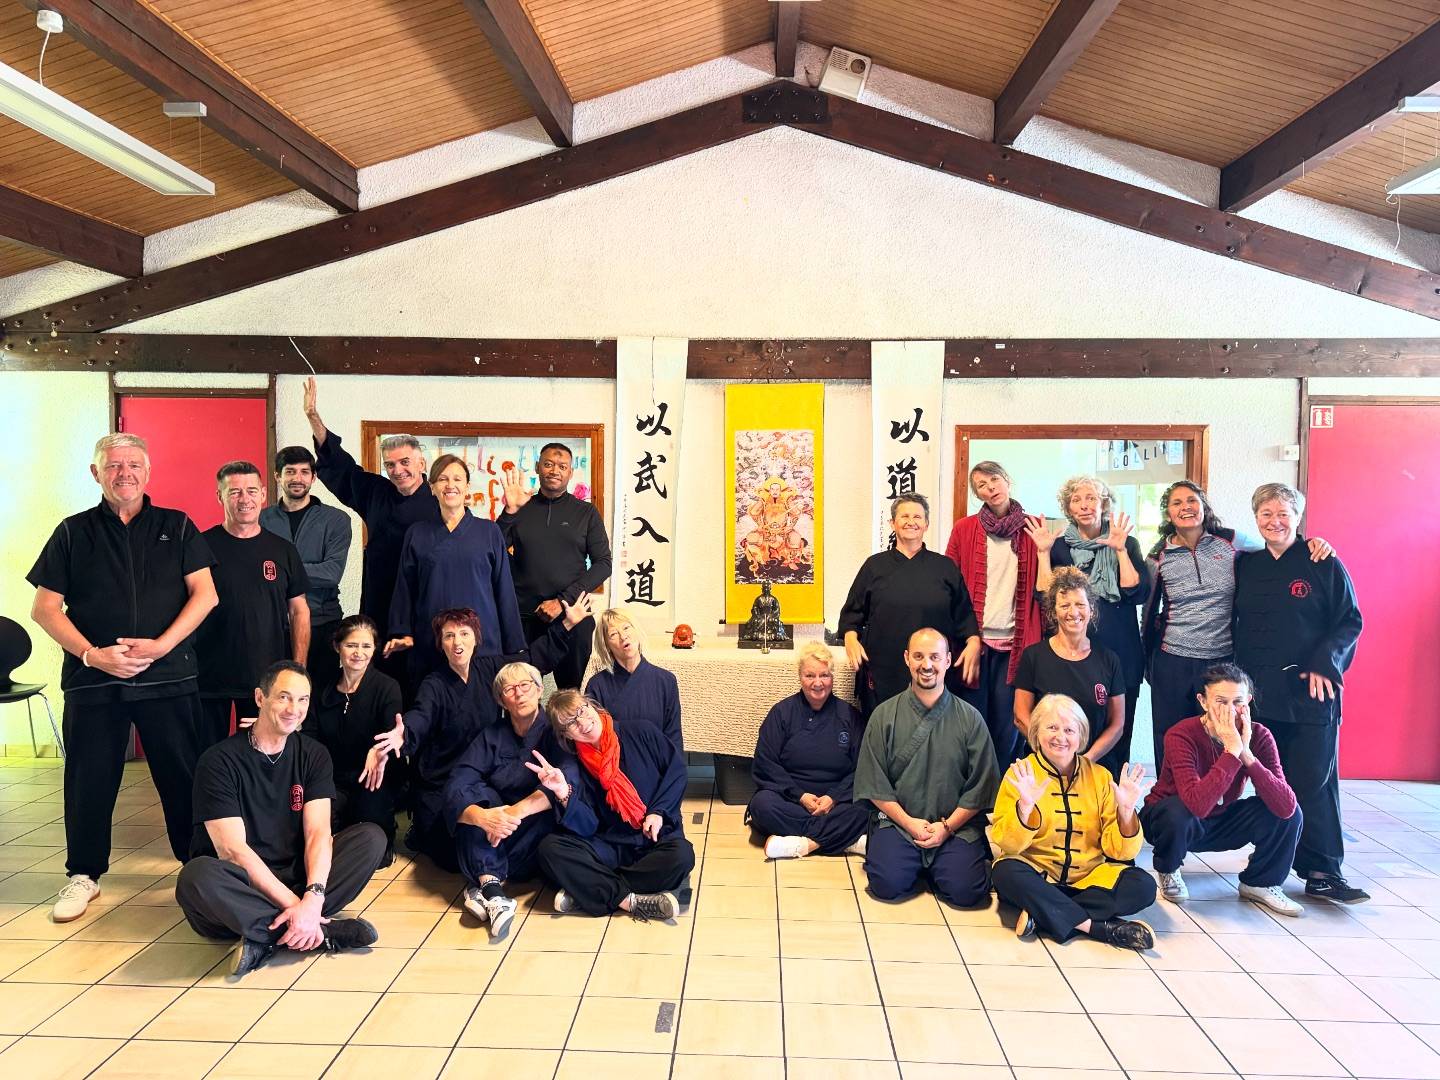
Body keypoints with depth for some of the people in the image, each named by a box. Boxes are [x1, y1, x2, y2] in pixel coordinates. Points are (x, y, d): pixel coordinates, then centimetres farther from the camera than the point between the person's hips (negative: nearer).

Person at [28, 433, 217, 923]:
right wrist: (92, 654, -10)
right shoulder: (73, 532, 8)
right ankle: (83, 874, 24)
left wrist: (162, 645, -13)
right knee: (89, 779, 7)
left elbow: (204, 593, -1)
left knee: (183, 775, 5)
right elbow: (44, 607, 4)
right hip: (92, 679, 1)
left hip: (168, 677, -1)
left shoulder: (177, 527, 7)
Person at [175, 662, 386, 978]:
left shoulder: (313, 756, 2)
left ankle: (266, 935, -24)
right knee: (196, 876, -37)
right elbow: (232, 849, -18)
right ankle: (323, 931, -28)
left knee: (371, 836, -14)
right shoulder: (218, 761, -11)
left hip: (295, 875, 4)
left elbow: (318, 833, -9)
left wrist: (313, 898, -29)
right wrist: (294, 904, -26)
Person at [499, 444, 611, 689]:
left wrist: (563, 600, -9)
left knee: (571, 691, 4)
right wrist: (510, 511, -11)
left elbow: (603, 563, 1)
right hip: (523, 616, 1)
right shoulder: (520, 509, 11)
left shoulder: (586, 512, 7)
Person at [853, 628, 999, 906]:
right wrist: (909, 823, -9)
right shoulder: (884, 715, 1)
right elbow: (874, 784, 0)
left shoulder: (970, 719, 2)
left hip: (956, 826, 1)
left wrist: (947, 827, -8)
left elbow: (981, 787, 1)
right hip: (897, 822, 0)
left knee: (966, 890, -21)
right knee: (887, 884, -23)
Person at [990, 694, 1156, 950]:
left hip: (1089, 877, 3)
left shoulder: (1099, 776, 3)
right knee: (1008, 873, -32)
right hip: (1037, 876, -3)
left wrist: (1125, 812, -17)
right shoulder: (1021, 774, -4)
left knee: (1143, 885, -21)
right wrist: (1024, 807, -28)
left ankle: (1044, 915, -21)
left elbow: (1120, 852, 1)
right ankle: (1103, 927, -22)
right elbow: (1007, 845, -11)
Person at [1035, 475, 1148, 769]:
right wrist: (1043, 554, -7)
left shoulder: (1127, 543, 8)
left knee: (1117, 735, 2)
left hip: (1120, 655, 0)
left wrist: (1121, 550, -9)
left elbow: (1137, 593, -5)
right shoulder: (1059, 546, 8)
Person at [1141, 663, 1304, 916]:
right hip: (1174, 821, -3)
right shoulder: (1181, 736, -30)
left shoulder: (1259, 736, -17)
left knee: (1289, 815, -17)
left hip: (1221, 821, 4)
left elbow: (1286, 807, -29)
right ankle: (1168, 871, -3)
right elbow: (1198, 805, -44)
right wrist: (1232, 751, -43)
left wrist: (1247, 753, -38)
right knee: (1177, 811, -37)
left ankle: (1259, 883, 8)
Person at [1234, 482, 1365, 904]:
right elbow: (1234, 621, 15)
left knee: (1314, 780, -2)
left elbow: (1350, 621, -2)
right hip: (1259, 691, 3)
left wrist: (1324, 664, -13)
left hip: (1311, 690, -3)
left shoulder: (1324, 564, -1)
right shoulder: (1246, 565, 10)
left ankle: (1322, 872, 5)